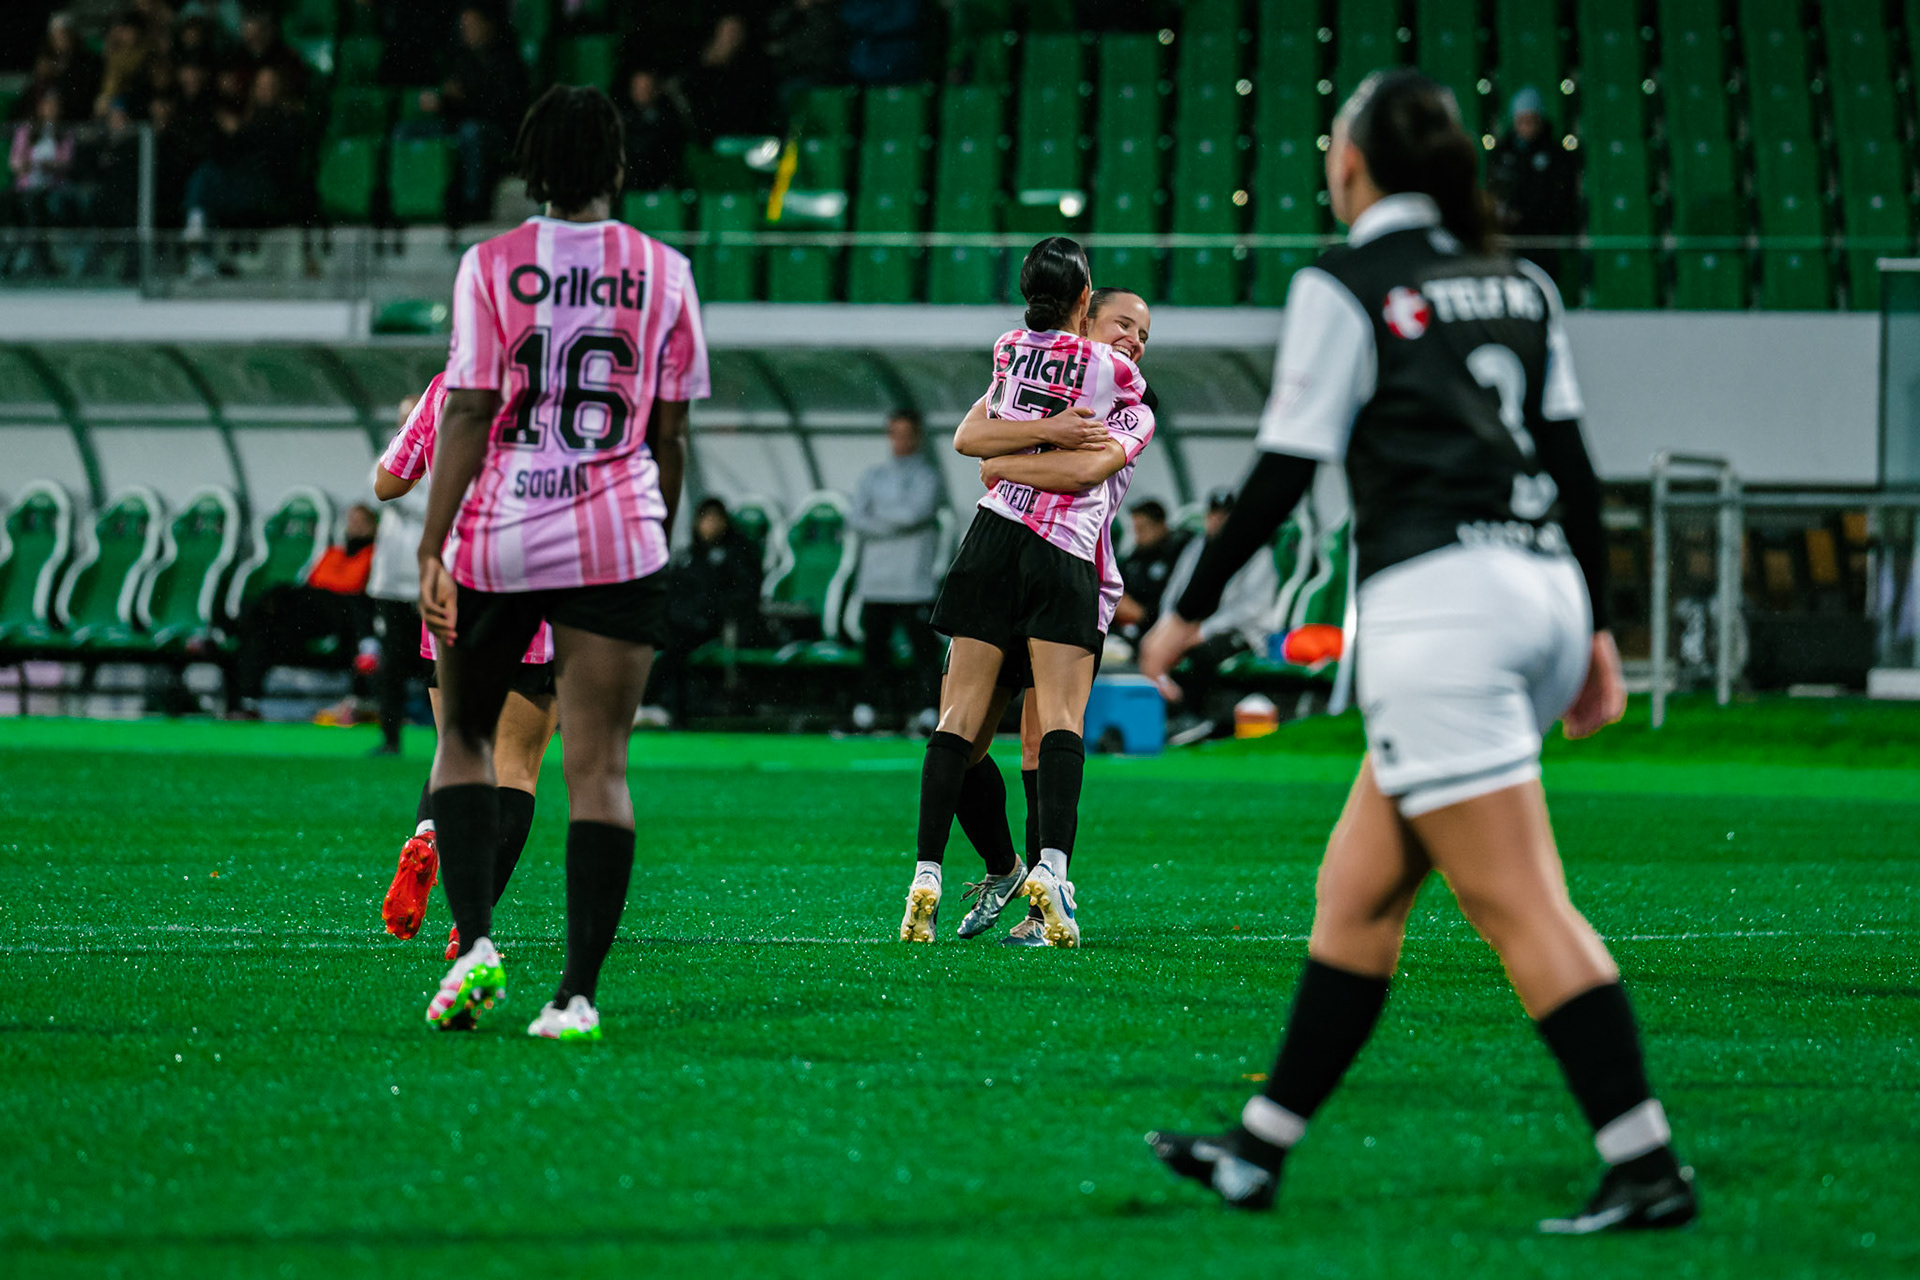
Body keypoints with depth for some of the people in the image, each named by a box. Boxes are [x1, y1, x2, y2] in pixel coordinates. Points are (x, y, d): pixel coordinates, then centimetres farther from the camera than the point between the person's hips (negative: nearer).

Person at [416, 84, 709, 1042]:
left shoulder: (490, 265, -3)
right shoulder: (663, 272, 3)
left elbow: (467, 417, -8)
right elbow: (670, 435, 7)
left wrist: (432, 548, -7)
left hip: (495, 535, -1)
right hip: (617, 542, 1)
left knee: (464, 736, 16)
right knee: (598, 765, 0)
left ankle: (473, 940, -1)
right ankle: (578, 993, -6)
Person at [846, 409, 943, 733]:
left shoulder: (928, 476, 4)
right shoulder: (874, 476, 16)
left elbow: (915, 512, -12)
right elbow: (854, 518, 4)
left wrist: (879, 513, 0)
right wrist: (891, 526, -9)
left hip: (914, 582, -4)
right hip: (875, 582, 4)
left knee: (924, 649, -8)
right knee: (872, 644, 4)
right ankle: (866, 712, 8)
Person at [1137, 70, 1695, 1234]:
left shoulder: (1346, 287, -4)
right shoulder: (1519, 284, 16)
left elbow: (1284, 472, -5)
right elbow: (1574, 464, 15)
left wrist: (1191, 610, 6)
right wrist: (1596, 631, 19)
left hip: (1439, 603, -8)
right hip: (1543, 593, 8)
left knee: (1522, 908, -9)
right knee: (1357, 888, 14)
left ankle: (1648, 1168, -14)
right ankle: (1260, 1150, 18)